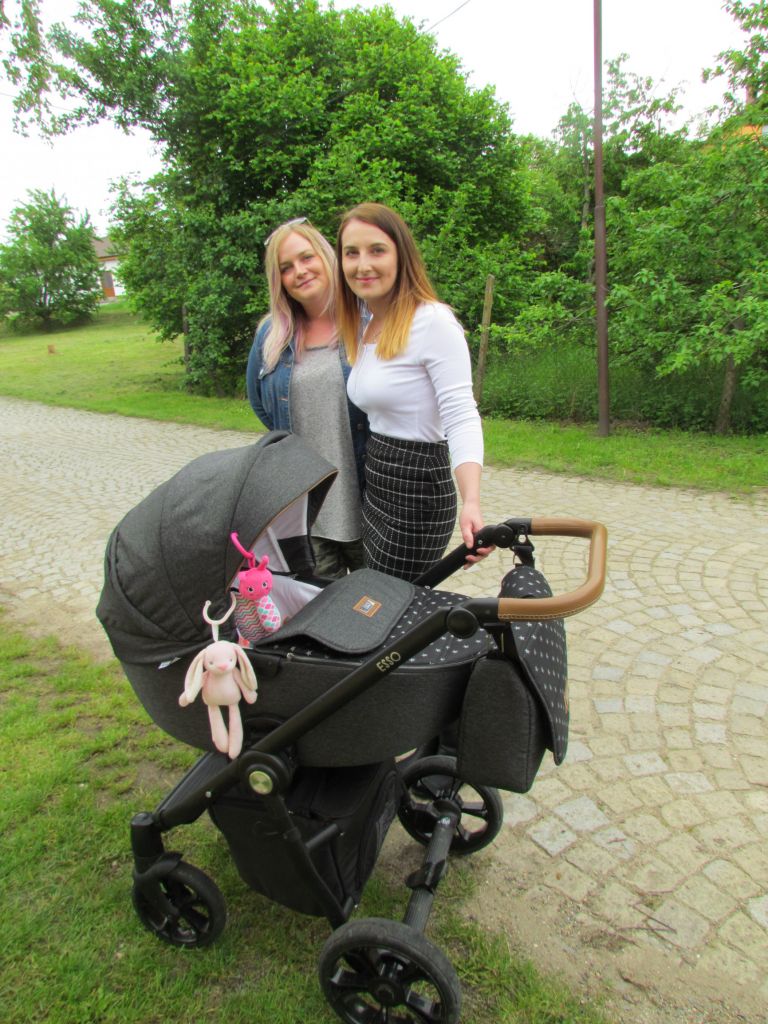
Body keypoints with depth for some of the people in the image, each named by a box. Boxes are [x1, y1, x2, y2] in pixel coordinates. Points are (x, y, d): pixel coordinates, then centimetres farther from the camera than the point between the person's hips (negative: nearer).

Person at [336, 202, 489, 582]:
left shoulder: (433, 321, -15)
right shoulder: (365, 328, 12)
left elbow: (461, 416, -22)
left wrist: (471, 504, -33)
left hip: (416, 493, -9)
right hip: (375, 487, 9)